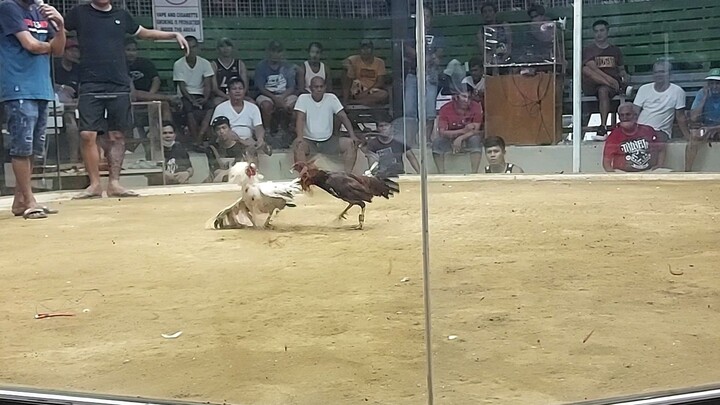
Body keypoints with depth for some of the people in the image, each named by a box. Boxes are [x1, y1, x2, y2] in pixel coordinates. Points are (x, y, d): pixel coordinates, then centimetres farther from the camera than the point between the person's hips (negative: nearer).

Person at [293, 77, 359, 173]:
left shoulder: (331, 98, 1)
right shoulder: (303, 98, -4)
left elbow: (343, 117, -3)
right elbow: (300, 118, -15)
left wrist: (352, 136, -17)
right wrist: (299, 137, -33)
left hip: (328, 140, 3)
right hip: (308, 140, -2)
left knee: (350, 144, -18)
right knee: (298, 147, -35)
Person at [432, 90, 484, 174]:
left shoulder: (476, 107, -13)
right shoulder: (446, 109, -14)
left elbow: (476, 130, -18)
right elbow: (442, 132, -22)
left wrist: (460, 138, -34)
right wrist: (463, 130, -30)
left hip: (468, 139, 0)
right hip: (450, 140, 0)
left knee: (475, 139, -34)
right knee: (437, 141, -28)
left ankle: (474, 173, -35)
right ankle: (441, 174, -27)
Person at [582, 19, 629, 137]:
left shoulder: (615, 50, 19)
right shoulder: (588, 50, 9)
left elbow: (621, 69, 24)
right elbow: (592, 68, -8)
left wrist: (624, 76, -2)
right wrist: (609, 78, -21)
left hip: (613, 82, 1)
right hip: (592, 86, -1)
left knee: (603, 90, -37)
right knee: (585, 70, -33)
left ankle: (603, 127, -41)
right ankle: (617, 88, -36)